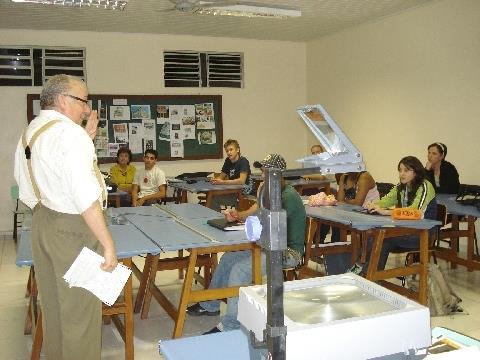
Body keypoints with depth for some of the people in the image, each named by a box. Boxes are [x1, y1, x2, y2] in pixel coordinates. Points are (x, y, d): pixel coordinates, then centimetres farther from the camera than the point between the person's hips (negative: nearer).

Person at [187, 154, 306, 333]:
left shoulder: (288, 196, -20)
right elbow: (250, 214, 12)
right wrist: (236, 215, -9)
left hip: (288, 251, -10)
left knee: (240, 269, -26)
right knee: (227, 258, 7)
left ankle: (229, 325, -17)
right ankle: (210, 305, 22)